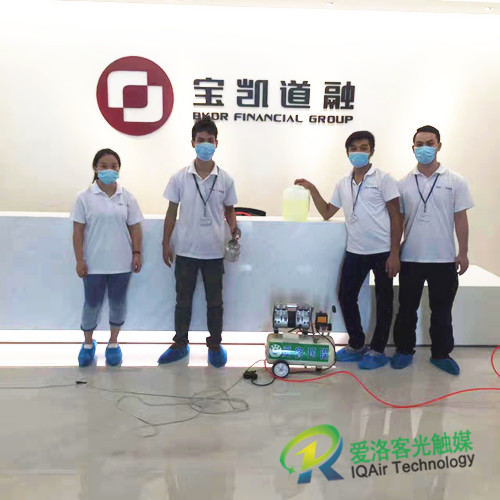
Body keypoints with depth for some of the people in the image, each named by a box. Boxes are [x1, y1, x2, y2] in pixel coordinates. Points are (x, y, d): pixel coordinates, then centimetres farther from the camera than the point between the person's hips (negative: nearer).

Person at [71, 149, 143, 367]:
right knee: (92, 304, 10)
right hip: (93, 263, -1)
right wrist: (79, 260, -7)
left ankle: (113, 343, 31)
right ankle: (88, 343, 31)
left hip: (121, 263, 2)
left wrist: (137, 253, -1)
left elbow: (135, 228, 5)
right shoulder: (84, 197, -4)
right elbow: (78, 231, -4)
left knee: (118, 303, 12)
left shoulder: (127, 197, 2)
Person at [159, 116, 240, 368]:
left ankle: (215, 345, 28)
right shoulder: (179, 178, -3)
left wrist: (234, 229, -13)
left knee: (214, 301, 12)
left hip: (214, 252, 0)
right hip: (185, 250, 0)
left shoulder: (225, 179, -3)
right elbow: (172, 212, 3)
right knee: (183, 299, 14)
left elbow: (229, 210, 7)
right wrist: (166, 243, 2)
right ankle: (180, 344, 30)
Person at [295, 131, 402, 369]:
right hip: (355, 251, 5)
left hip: (382, 251, -5)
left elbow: (396, 218, -7)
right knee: (346, 296, 8)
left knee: (383, 301, 5)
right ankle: (356, 345, 25)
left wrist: (394, 253, -12)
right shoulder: (343, 184, 11)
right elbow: (326, 213, 16)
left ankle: (377, 350, 18)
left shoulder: (383, 179, -5)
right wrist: (312, 189, 3)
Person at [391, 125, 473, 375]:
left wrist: (463, 253, -3)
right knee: (407, 308, 11)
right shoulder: (404, 183, 3)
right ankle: (404, 350, 26)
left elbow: (460, 219, 0)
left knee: (441, 310, 11)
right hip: (410, 258, 1)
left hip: (444, 259, -1)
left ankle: (441, 353, 26)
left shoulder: (455, 181, 0)